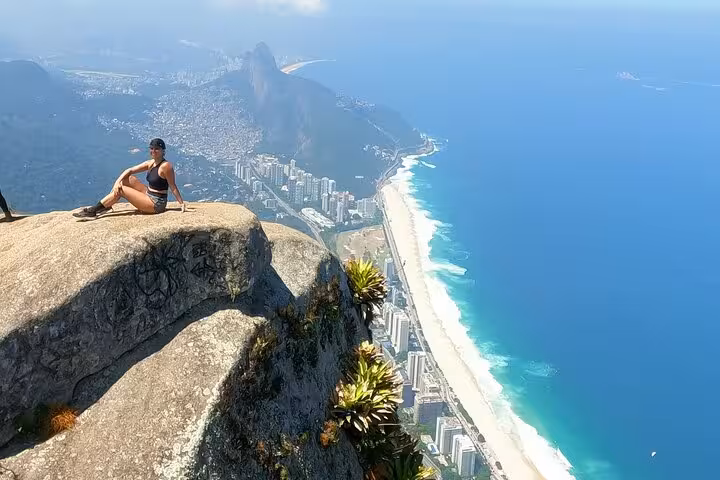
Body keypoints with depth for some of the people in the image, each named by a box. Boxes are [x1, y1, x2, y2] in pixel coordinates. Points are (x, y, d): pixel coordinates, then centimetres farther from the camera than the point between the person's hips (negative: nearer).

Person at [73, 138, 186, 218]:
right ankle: (107, 205, 5)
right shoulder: (150, 163, 7)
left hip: (156, 204, -8)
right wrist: (118, 182, -11)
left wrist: (181, 203, -19)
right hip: (149, 194, 8)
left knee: (121, 190, -9)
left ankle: (93, 211, -2)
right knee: (126, 178, 5)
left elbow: (173, 187, -15)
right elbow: (130, 171, 4)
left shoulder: (166, 166, -17)